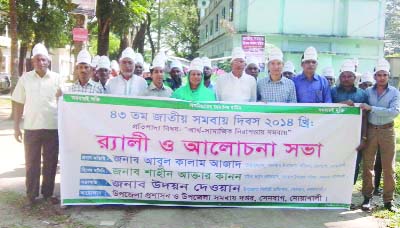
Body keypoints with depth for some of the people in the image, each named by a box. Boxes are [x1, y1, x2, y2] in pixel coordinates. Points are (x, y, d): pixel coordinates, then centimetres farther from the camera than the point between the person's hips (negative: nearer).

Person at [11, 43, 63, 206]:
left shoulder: (56, 78, 2)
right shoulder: (25, 78, 2)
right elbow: (18, 104, 6)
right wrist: (16, 127, 2)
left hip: (52, 127, 0)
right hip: (31, 127, 0)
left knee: (50, 163, 9)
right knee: (31, 163, 8)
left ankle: (48, 193, 22)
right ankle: (31, 195, 19)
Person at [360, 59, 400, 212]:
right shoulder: (368, 92, 3)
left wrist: (371, 108, -22)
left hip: (387, 131, -1)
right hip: (370, 130, 1)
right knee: (368, 165, 5)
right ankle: (367, 197, 15)